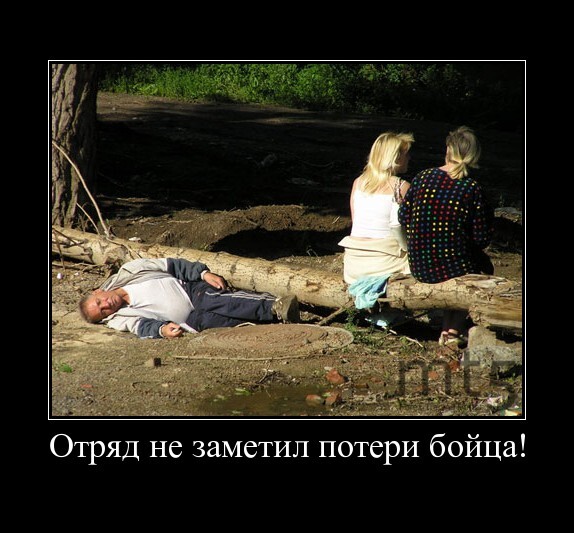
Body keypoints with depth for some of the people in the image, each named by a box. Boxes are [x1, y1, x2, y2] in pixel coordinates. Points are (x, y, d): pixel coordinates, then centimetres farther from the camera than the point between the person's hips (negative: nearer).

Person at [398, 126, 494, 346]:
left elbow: (403, 217, 3)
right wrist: (488, 215, 12)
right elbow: (482, 239, -9)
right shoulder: (472, 190, -13)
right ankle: (453, 330, 27)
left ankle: (447, 330, 35)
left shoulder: (422, 178, -5)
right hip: (452, 269, -4)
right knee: (483, 264, 31)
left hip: (419, 268, 4)